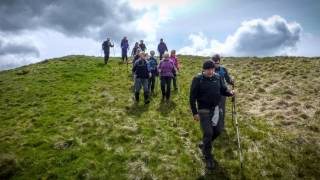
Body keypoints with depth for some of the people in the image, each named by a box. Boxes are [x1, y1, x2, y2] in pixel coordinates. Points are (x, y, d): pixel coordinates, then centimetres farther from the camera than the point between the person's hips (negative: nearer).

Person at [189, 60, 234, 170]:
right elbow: (192, 97, -11)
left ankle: (205, 145, 38)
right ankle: (208, 157, 17)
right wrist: (195, 112, -14)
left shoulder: (218, 77, 1)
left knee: (218, 130, 12)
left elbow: (223, 89, 9)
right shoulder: (198, 79, -13)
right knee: (208, 133, -3)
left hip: (216, 108, 5)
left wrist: (230, 92, -15)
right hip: (204, 110, -5)